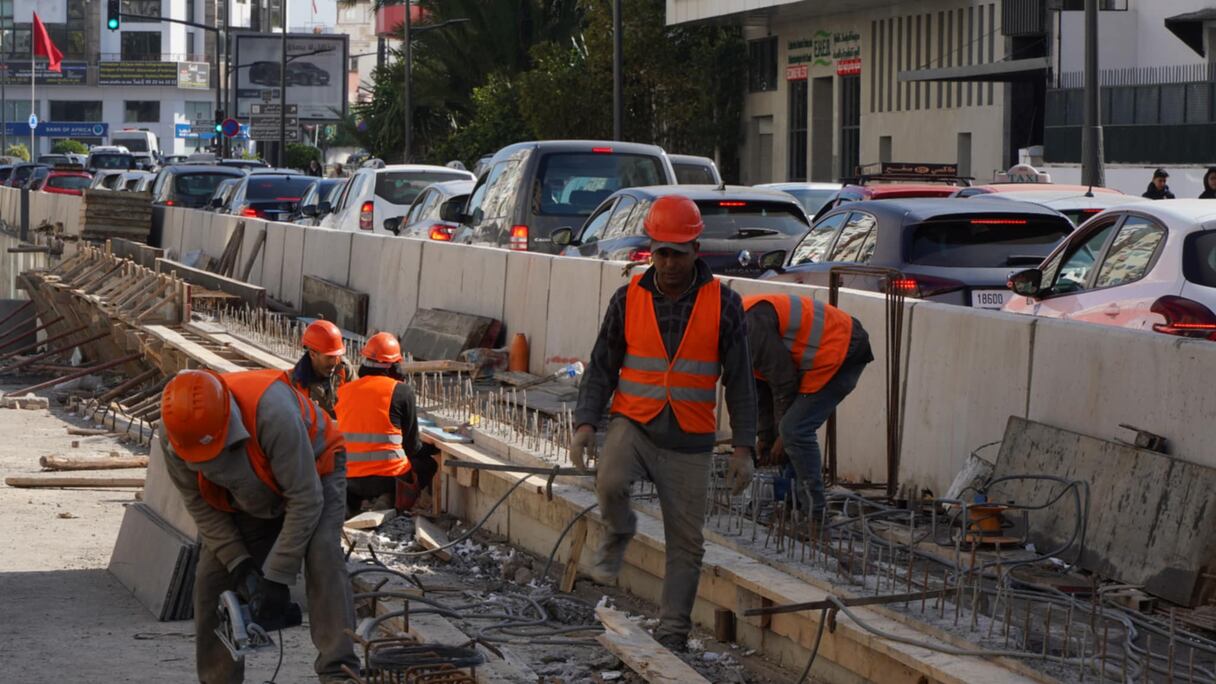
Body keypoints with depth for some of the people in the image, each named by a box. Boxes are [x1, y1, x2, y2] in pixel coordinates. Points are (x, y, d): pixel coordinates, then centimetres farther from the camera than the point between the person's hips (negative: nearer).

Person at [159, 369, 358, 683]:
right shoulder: (173, 432, -28)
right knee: (212, 576, -5)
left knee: (322, 556, -28)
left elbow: (305, 500, -37)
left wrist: (276, 577, -33)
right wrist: (239, 565, -21)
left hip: (313, 471, -5)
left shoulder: (273, 412, -44)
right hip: (246, 497, 5)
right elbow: (199, 504, -14)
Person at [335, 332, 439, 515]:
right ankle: (392, 500, 6)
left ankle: (351, 500, 12)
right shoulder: (402, 391, -6)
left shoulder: (344, 391, 5)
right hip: (388, 477, -3)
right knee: (429, 465, 25)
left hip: (350, 479, 3)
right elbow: (411, 445, 0)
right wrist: (431, 449, 25)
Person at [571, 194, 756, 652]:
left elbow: (740, 382, 0)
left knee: (686, 543, 2)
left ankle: (672, 633, 14)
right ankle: (619, 534, 3)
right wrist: (585, 423, -8)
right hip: (634, 424, 0)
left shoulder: (724, 305, -3)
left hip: (689, 441, 0)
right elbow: (602, 368, 5)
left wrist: (743, 448, -5)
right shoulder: (628, 300, 0)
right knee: (610, 484, -31)